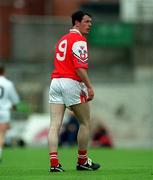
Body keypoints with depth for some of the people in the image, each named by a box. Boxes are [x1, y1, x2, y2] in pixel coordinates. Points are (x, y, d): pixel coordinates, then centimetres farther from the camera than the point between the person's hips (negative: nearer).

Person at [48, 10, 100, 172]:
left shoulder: (63, 40, 21)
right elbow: (80, 67, -18)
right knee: (85, 123, 8)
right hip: (71, 82, -8)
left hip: (55, 81, 8)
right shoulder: (79, 40, -7)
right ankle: (82, 161, 14)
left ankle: (54, 163, -11)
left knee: (55, 124, -3)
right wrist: (89, 87, -18)